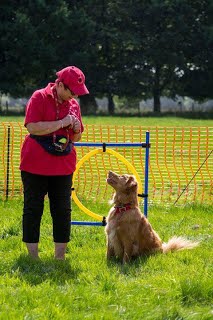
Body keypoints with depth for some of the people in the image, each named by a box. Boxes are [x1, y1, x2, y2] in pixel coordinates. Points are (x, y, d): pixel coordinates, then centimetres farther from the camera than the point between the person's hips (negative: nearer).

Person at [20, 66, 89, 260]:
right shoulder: (39, 98, -8)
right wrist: (62, 123, -21)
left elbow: (76, 138, 20)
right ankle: (33, 257, 6)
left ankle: (60, 257, 11)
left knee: (62, 211, 5)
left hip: (63, 167, 5)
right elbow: (32, 127, -20)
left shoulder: (73, 104, 10)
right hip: (35, 166, -5)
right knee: (33, 209, 0)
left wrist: (76, 129, -3)